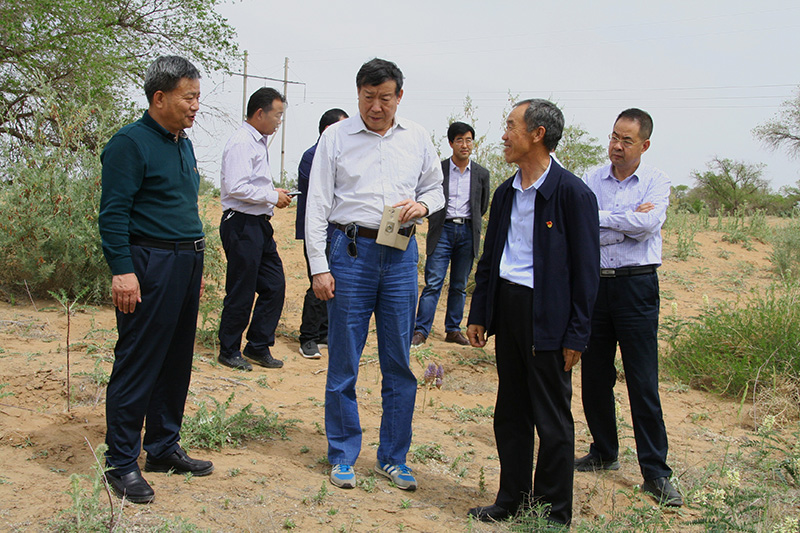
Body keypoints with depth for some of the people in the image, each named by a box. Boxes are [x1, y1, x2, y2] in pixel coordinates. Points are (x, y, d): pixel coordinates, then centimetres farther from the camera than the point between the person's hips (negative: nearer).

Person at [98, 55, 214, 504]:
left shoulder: (184, 144, 17)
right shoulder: (131, 143, -9)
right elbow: (113, 214, -14)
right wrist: (122, 270, -21)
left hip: (185, 265, 9)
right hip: (149, 266, -9)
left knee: (177, 363, 13)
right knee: (137, 366, -4)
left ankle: (164, 449, 24)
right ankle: (122, 463, 5)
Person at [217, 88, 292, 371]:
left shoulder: (258, 142, 17)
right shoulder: (241, 142, -15)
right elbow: (237, 187, -24)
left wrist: (272, 192, 8)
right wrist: (272, 196, -15)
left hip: (259, 224, 10)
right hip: (242, 225, -10)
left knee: (274, 286, 10)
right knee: (240, 294, 1)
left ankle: (258, 347, 21)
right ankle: (229, 351, 16)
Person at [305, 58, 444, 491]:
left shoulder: (417, 139, 9)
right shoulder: (336, 137, 1)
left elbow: (435, 188, 19)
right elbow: (317, 204, 0)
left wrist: (423, 204, -6)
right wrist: (319, 267, -6)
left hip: (400, 254, 2)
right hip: (351, 251, -2)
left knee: (399, 364, 6)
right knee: (343, 362, 2)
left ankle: (393, 458, 20)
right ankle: (343, 456, 18)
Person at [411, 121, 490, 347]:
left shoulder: (481, 174, 7)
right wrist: (436, 222, 11)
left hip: (467, 233, 2)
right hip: (442, 231, -2)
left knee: (459, 286, 8)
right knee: (433, 283, -7)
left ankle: (453, 330, 16)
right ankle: (421, 330, -4)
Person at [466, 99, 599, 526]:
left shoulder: (573, 194, -11)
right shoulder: (505, 193, 11)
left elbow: (586, 270, -10)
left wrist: (577, 334, -12)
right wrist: (478, 314, 13)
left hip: (547, 315, -7)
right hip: (507, 307, 7)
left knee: (553, 421, 4)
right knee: (510, 414, 15)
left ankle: (553, 512, 18)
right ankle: (512, 500, 28)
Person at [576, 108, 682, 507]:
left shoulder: (656, 182, 1)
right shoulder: (590, 181, 7)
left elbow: (649, 223, -18)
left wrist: (599, 219, -10)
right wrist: (627, 225, -11)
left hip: (636, 286, -3)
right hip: (594, 283, 3)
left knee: (643, 383, -4)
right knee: (594, 377, 10)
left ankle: (656, 473, 4)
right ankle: (604, 453, 28)